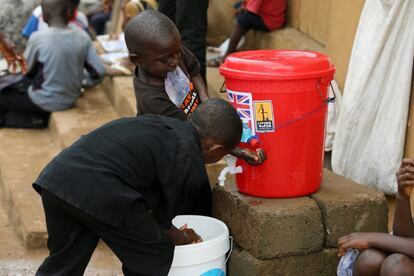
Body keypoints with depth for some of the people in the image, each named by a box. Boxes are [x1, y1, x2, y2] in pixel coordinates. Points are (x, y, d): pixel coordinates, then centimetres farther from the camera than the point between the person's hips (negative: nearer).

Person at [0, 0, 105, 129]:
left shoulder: (37, 38, -19)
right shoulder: (83, 37, -11)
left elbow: (27, 70, -3)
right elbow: (99, 72, -9)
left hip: (44, 102, -4)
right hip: (71, 100, 4)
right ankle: (38, 117, 16)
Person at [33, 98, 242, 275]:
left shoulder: (159, 123, 24)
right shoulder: (188, 162, 0)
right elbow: (161, 220, 12)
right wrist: (181, 238, 34)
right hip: (98, 193, -8)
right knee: (155, 255, 14)